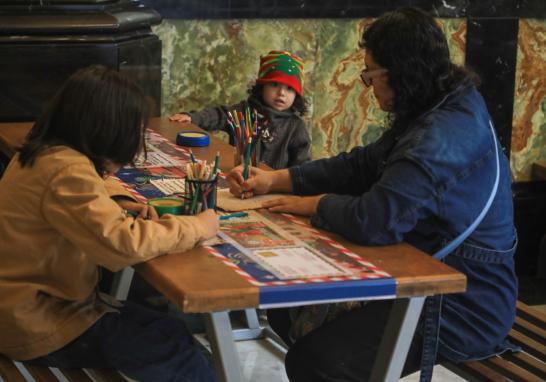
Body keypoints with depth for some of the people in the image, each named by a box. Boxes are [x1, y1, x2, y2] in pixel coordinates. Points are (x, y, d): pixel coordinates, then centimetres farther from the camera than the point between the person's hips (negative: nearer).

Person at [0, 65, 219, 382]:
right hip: (39, 325, -10)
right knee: (173, 345, -6)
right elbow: (122, 244, -35)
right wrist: (197, 227, -22)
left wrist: (118, 203, 5)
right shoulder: (67, 171, -26)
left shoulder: (46, 151, 5)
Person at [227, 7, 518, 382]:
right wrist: (274, 179, 3)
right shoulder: (439, 113, 7)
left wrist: (313, 205, -13)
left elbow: (374, 220, -34)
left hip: (461, 310, -10)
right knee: (287, 311, 13)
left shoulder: (441, 139, -28)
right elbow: (359, 166, 12)